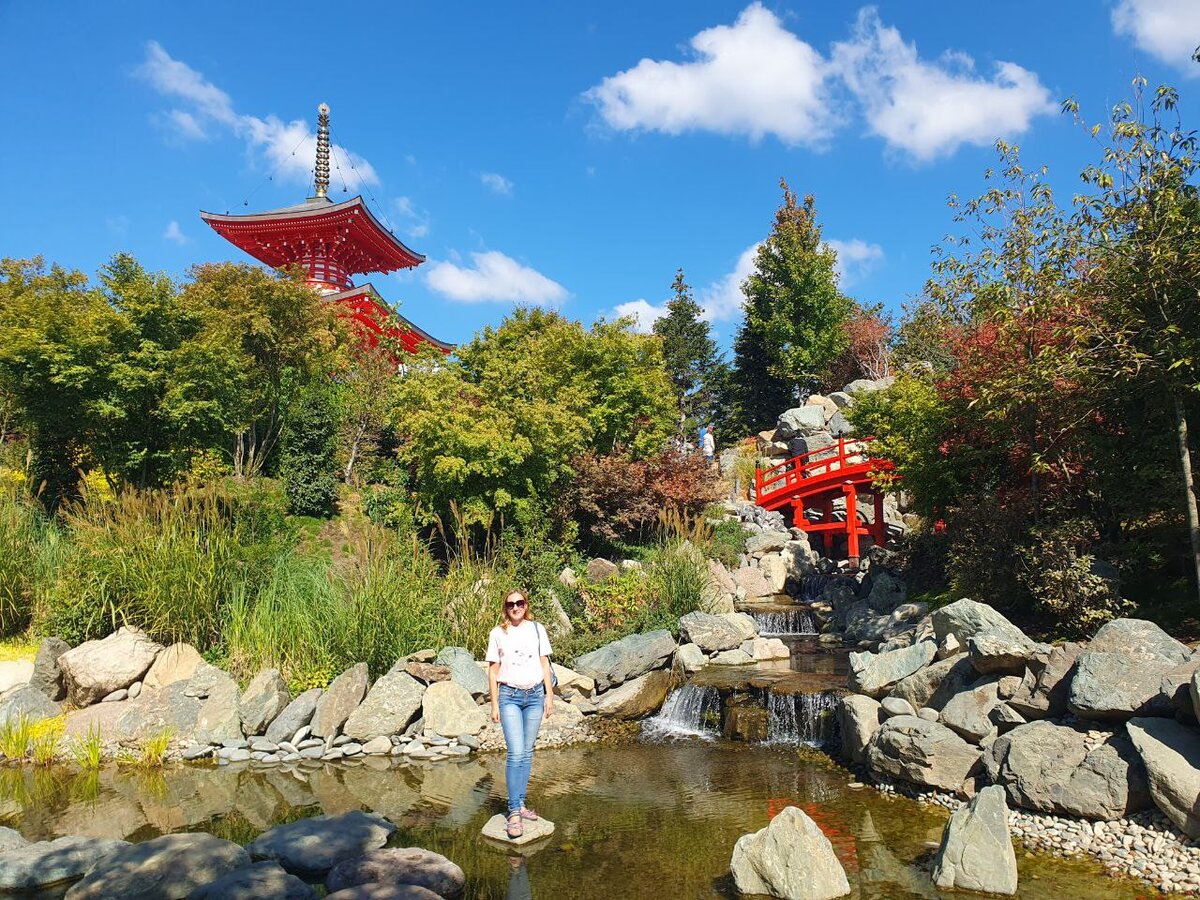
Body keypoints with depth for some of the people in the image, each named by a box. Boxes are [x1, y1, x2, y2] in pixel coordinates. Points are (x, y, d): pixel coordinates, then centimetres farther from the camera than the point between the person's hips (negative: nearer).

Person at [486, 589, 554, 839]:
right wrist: (494, 704, 1)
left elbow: (544, 663, 9)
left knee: (527, 752, 6)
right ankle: (514, 812, -8)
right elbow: (493, 670, 3)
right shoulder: (498, 633, 1)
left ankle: (520, 804, 16)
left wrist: (549, 695, 4)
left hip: (535, 695, 2)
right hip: (510, 696, -2)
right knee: (515, 753, -11)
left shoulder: (537, 629, 5)